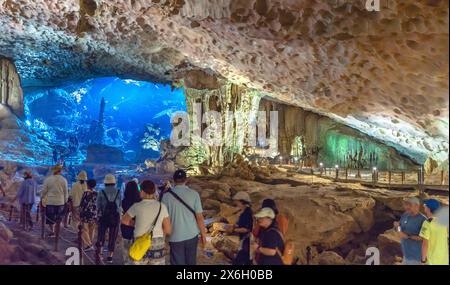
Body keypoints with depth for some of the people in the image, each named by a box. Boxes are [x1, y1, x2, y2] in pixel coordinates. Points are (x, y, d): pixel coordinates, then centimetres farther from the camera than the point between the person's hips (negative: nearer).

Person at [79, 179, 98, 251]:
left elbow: (82, 204, -10)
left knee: (85, 230, 2)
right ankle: (91, 244, 20)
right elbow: (97, 205, 7)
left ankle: (88, 245, -4)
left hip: (86, 214, -5)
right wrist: (96, 215, 13)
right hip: (94, 215, 5)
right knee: (91, 230, 13)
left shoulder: (86, 193, -10)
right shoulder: (97, 194, 3)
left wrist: (80, 214, -2)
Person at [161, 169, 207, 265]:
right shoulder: (194, 194, -7)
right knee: (191, 262, 18)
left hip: (176, 237, -1)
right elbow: (199, 217, -6)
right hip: (192, 235, 1)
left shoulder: (167, 196, -8)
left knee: (178, 263, 10)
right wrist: (203, 234, 6)